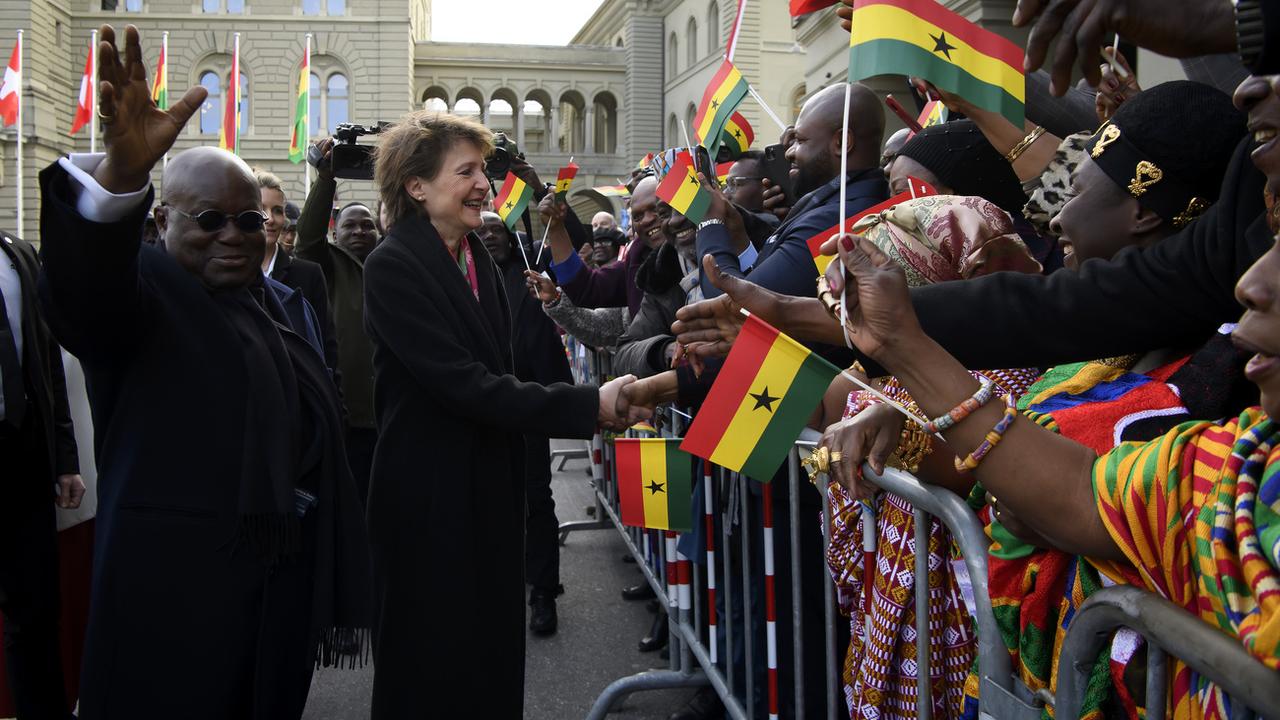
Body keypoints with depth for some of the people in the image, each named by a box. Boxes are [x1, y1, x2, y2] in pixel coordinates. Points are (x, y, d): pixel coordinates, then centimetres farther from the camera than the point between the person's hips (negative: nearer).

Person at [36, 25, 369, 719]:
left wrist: (335, 592, 11)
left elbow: (321, 445, 13)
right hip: (175, 593, -5)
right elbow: (85, 290, -31)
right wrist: (122, 173, -49)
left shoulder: (286, 306, 13)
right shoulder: (141, 289, -5)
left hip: (284, 586, 6)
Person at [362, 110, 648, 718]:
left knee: (494, 653, 15)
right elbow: (464, 385, -24)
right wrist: (590, 406, -25)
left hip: (490, 487, 8)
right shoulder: (393, 266, -16)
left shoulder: (478, 259, 9)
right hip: (429, 494, -7)